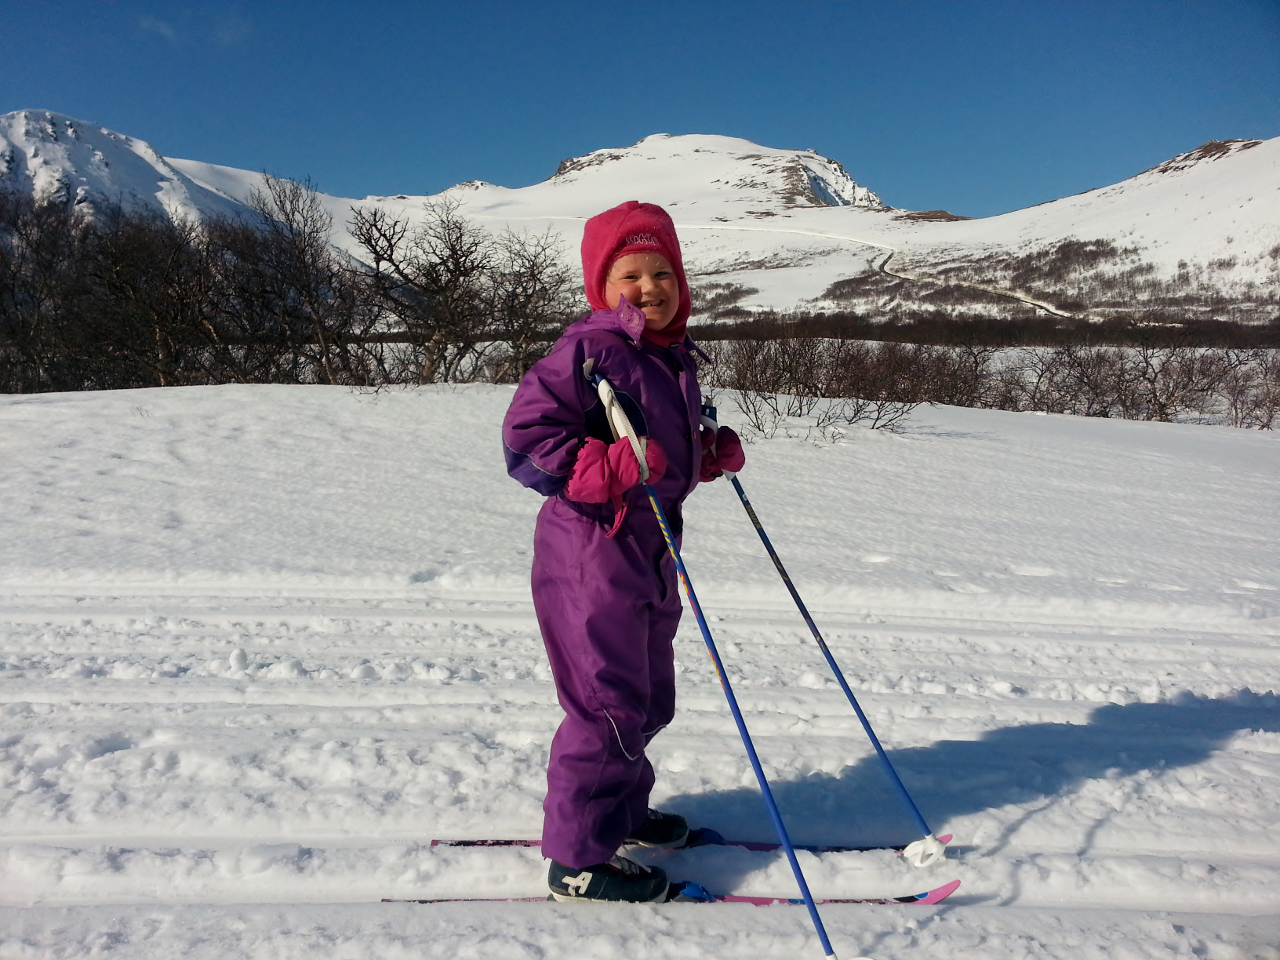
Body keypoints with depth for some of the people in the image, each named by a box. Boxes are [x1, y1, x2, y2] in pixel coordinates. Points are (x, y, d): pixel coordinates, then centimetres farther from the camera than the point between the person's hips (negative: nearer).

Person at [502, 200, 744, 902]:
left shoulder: (674, 355, 13)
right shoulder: (590, 348, -15)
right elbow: (526, 437, -21)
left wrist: (714, 453, 6)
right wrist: (614, 466, -29)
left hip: (649, 545, 10)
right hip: (593, 547, -9)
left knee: (649, 698, 20)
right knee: (609, 703, -3)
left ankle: (621, 811, 41)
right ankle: (579, 857, 13)